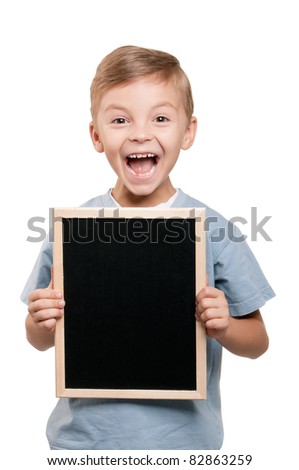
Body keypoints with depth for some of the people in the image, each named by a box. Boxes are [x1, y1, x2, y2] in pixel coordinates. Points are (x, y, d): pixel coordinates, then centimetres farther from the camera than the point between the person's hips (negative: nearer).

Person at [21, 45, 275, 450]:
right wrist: (42, 323, -17)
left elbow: (257, 341, -1)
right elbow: (40, 340, 3)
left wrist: (224, 327, -20)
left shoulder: (215, 230, -10)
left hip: (185, 436, 0)